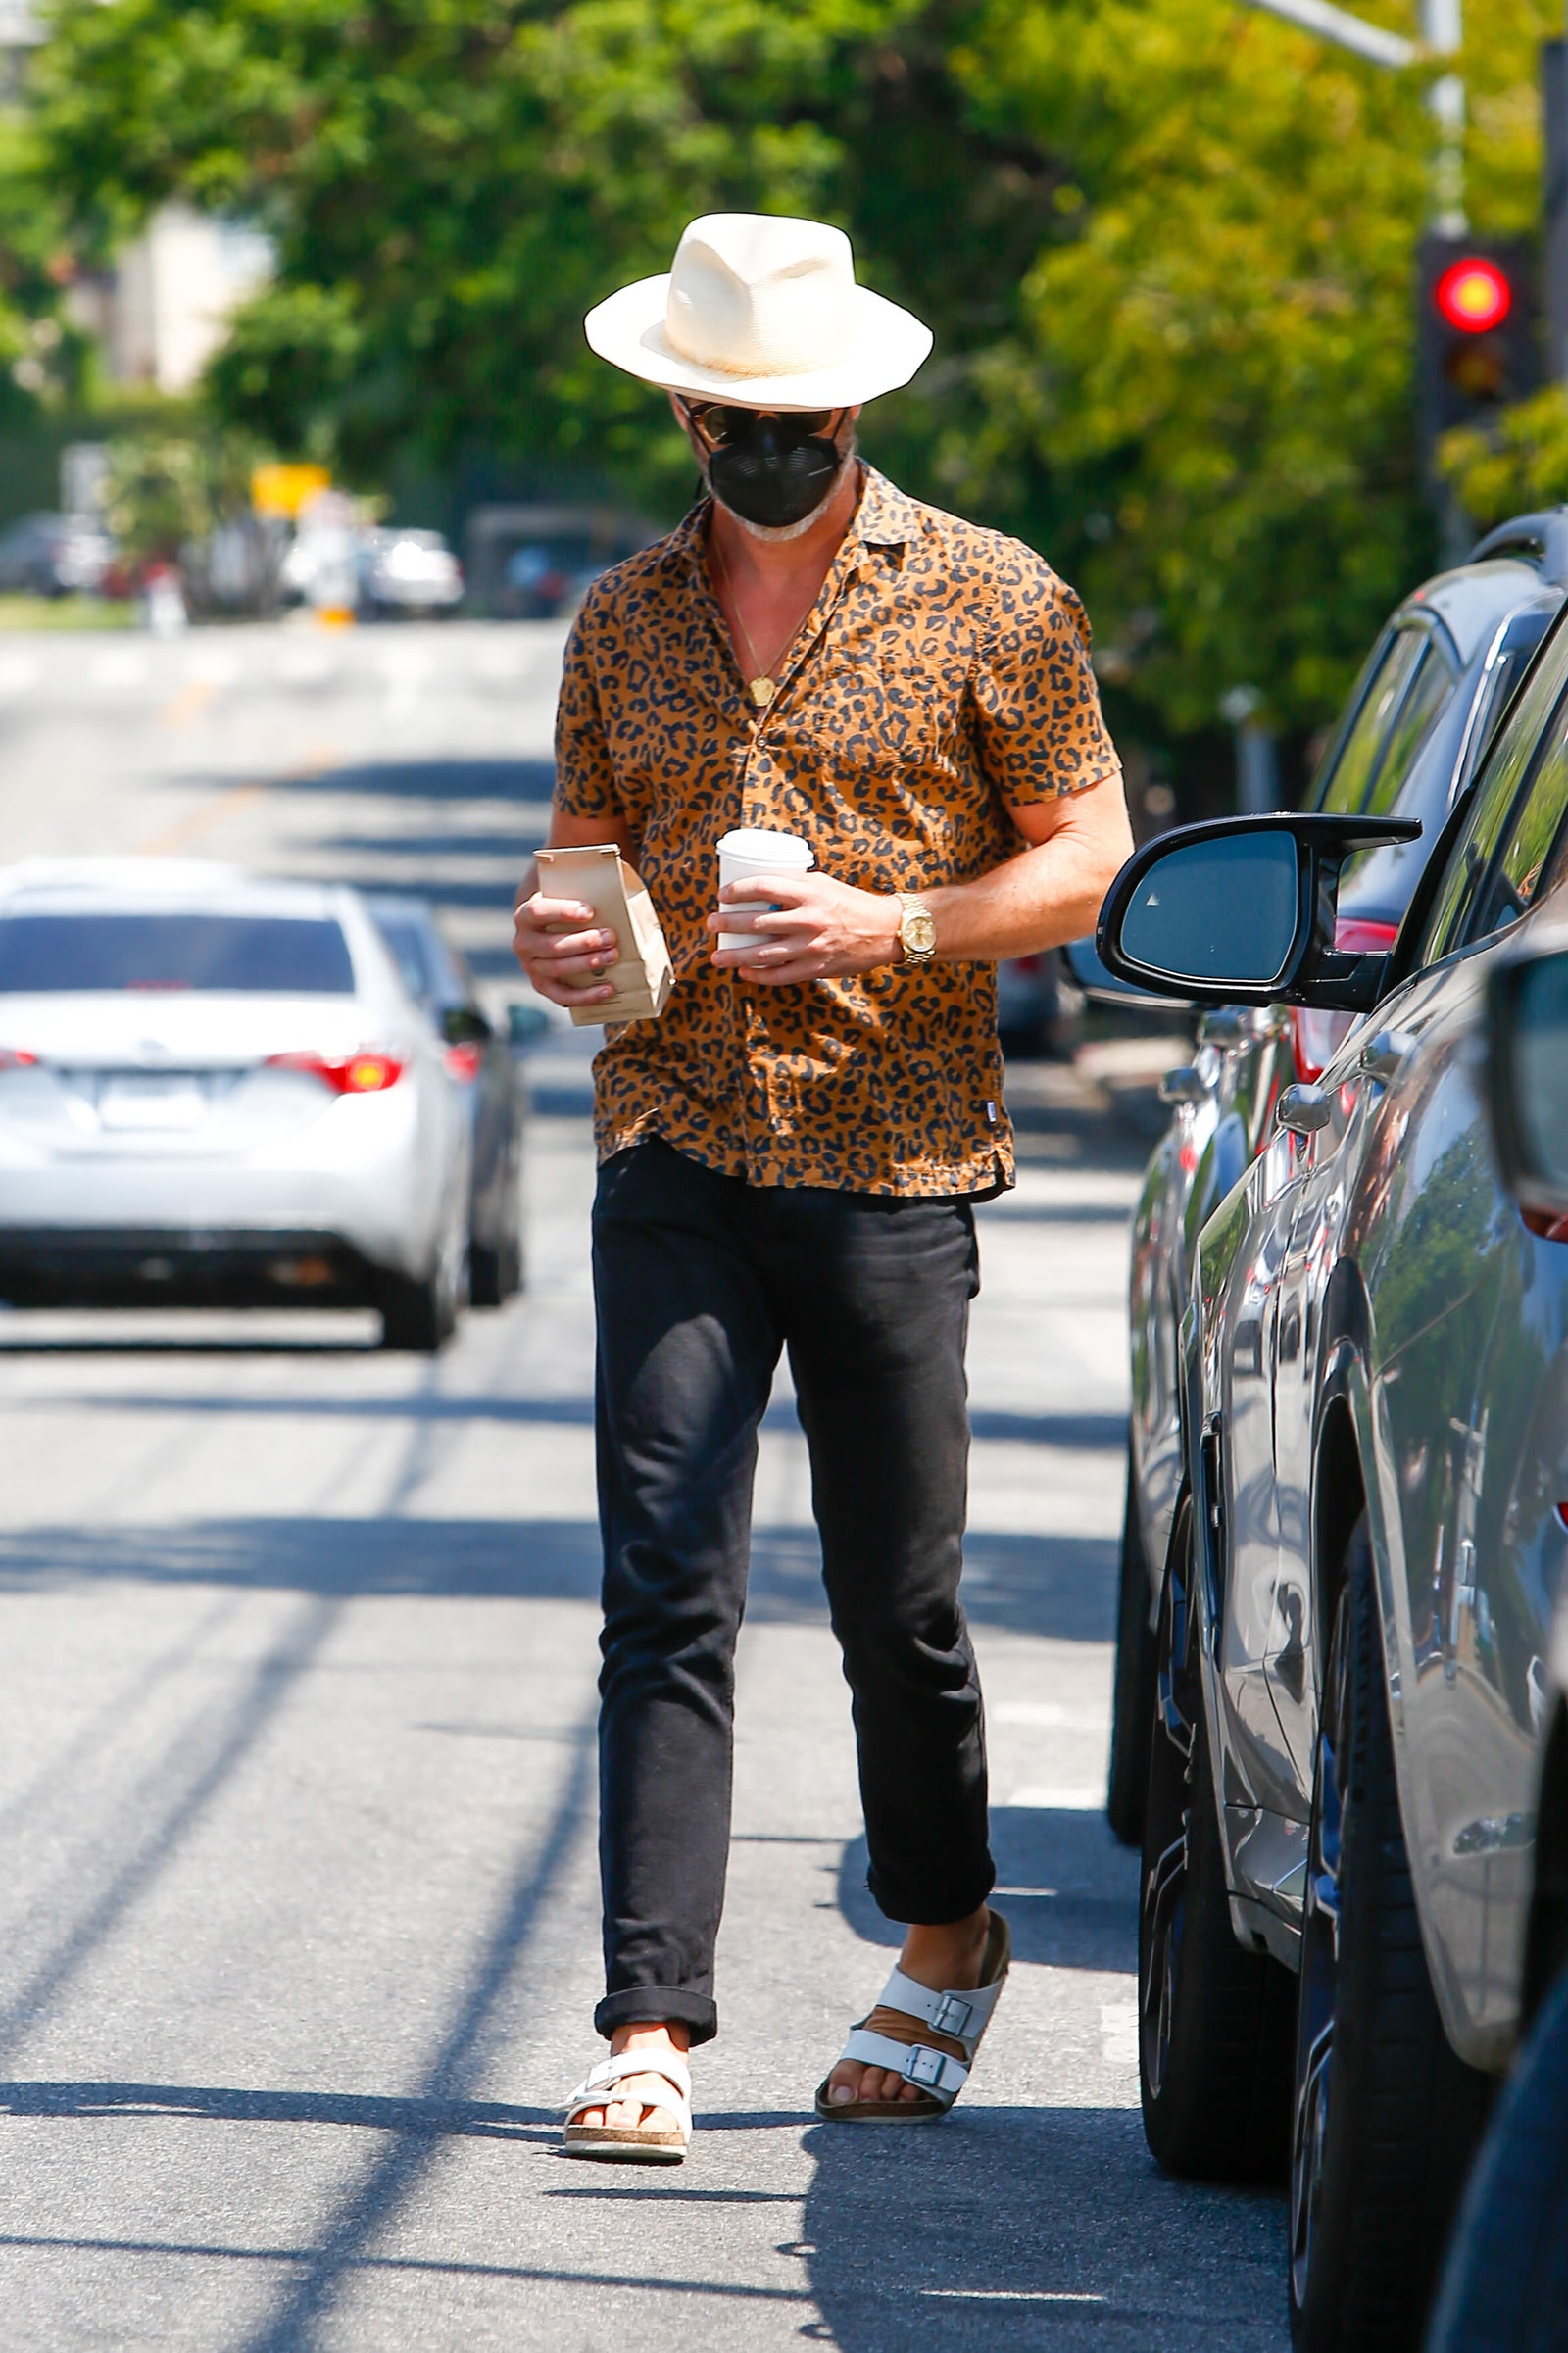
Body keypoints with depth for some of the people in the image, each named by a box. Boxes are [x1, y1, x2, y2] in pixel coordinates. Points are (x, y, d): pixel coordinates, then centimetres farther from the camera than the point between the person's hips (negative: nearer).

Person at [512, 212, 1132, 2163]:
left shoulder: (991, 604, 1)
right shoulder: (623, 620, 12)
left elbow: (1087, 858, 1)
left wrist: (898, 926, -15)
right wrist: (550, 931, -3)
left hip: (891, 1159, -2)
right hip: (673, 1150, 2)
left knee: (897, 1602, 6)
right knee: (664, 1590, -8)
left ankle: (946, 1944, 30)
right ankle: (651, 2025, -11)